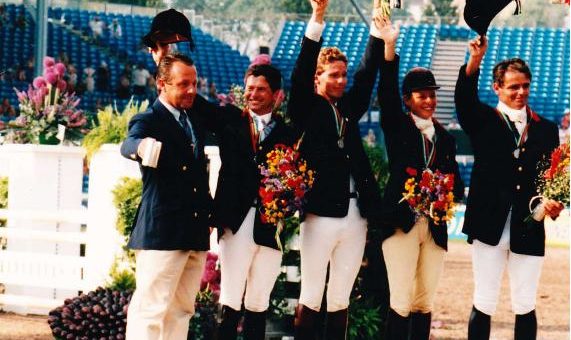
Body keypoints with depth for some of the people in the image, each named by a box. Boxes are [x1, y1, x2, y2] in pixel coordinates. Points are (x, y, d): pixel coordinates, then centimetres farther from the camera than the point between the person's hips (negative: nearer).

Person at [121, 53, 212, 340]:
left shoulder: (195, 120, 16)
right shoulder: (149, 120, -7)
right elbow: (128, 144, -29)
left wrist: (209, 211, 15)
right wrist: (141, 146, -53)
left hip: (195, 233, 8)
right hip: (161, 232, -8)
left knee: (181, 311, 10)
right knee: (150, 310, -10)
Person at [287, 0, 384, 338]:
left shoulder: (348, 108, 16)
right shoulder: (308, 109, 1)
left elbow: (368, 73, 10)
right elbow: (301, 74, -12)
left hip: (354, 217, 5)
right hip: (321, 214, -5)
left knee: (340, 299, 9)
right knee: (311, 297, 0)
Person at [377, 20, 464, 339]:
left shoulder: (445, 138, 15)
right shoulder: (398, 127, 4)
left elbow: (457, 185, 13)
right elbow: (387, 94, -13)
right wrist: (389, 48, -25)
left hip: (435, 226, 5)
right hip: (401, 223, -4)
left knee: (425, 302, 6)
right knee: (401, 301, -10)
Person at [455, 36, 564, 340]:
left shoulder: (545, 130, 12)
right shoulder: (484, 121, 5)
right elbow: (464, 98, -15)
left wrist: (553, 203, -11)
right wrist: (475, 61, -31)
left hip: (528, 231, 2)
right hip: (489, 227, -2)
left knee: (525, 307, 6)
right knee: (484, 304, 2)